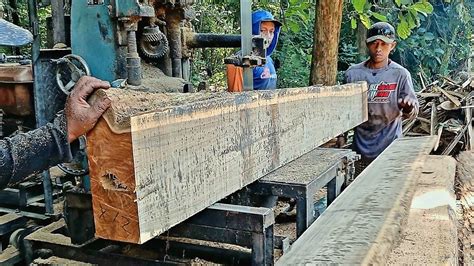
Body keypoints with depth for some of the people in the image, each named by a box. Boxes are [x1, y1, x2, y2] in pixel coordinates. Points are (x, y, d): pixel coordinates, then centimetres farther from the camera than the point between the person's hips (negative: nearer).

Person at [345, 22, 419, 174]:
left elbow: (413, 111, -4)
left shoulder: (400, 74, -2)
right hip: (361, 146, 2)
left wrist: (408, 106, -26)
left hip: (390, 146, -2)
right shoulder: (353, 73, 3)